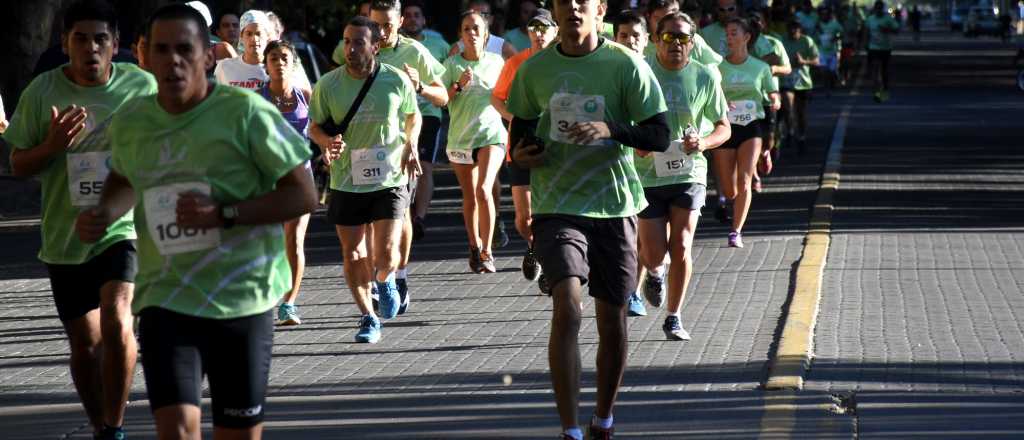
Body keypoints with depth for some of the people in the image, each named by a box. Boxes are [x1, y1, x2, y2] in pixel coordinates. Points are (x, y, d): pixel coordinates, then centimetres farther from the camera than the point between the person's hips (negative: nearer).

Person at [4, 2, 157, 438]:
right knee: (85, 344, 12)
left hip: (124, 227, -2)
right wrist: (52, 146, -18)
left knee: (116, 322, -24)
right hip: (65, 237, 2)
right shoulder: (42, 92, -5)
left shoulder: (142, 86, -5)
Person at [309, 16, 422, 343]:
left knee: (386, 254, -8)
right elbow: (315, 126, 5)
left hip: (390, 181, -1)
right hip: (345, 182, 1)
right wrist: (327, 141, -16)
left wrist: (410, 145, -4)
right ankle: (368, 318, 23)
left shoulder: (397, 81, -6)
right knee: (352, 255, 6)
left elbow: (413, 116, 13)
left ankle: (384, 281, 29)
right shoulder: (328, 84, -6)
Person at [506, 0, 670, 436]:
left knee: (612, 319, 9)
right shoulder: (534, 69, 3)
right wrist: (519, 152, -5)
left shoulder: (626, 65, -4)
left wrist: (611, 130, -22)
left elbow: (660, 136, -5)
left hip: (615, 206, 1)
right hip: (557, 206, 0)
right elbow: (521, 125, 18)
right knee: (567, 307, -18)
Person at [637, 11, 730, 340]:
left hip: (689, 174, 1)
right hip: (648, 174, -1)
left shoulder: (705, 77, 0)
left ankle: (673, 319, 7)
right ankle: (654, 272, 36)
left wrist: (704, 142, -14)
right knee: (654, 254, -2)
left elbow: (724, 127, 7)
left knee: (681, 247, -8)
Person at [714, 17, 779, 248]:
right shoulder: (718, 67, 1)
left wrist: (775, 102, -12)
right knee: (729, 190, 3)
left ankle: (736, 232, -13)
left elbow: (773, 95, 11)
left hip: (751, 127, 0)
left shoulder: (760, 67, 5)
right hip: (726, 126, 0)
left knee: (743, 181, -16)